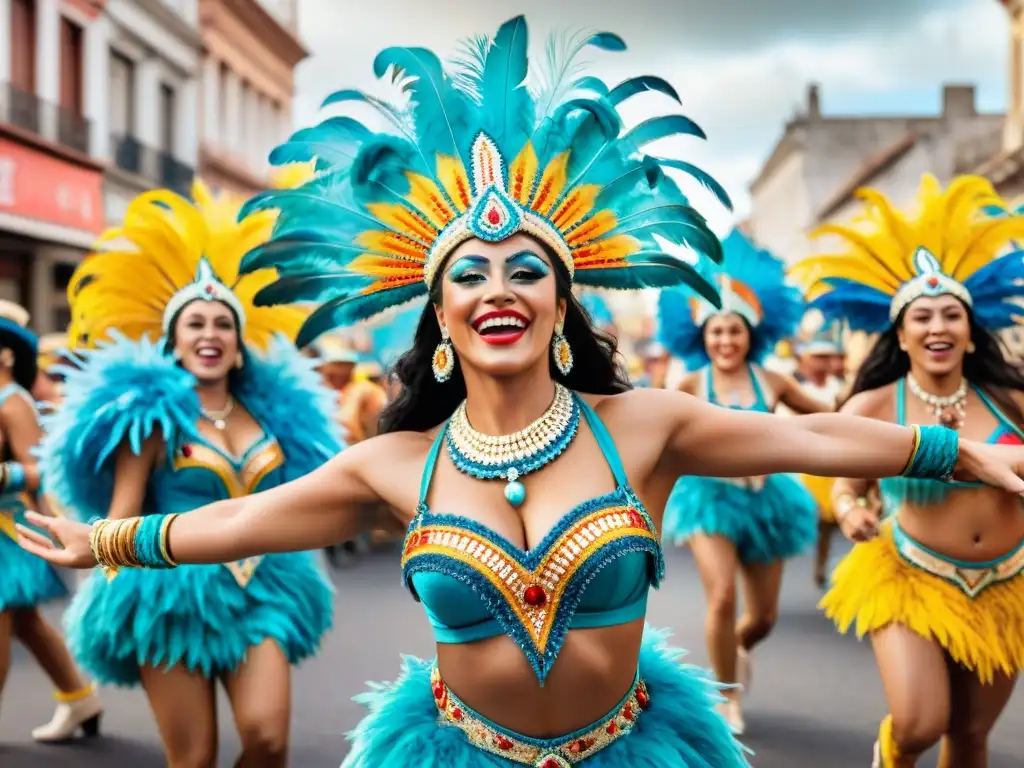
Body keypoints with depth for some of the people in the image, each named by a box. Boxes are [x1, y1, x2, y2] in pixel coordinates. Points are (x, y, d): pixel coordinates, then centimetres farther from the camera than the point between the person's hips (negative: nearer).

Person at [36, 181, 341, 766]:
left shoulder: (268, 410, 11)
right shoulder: (153, 412, -3)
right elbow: (123, 511, -4)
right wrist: (119, 592, -10)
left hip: (259, 591, 4)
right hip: (172, 595, -4)